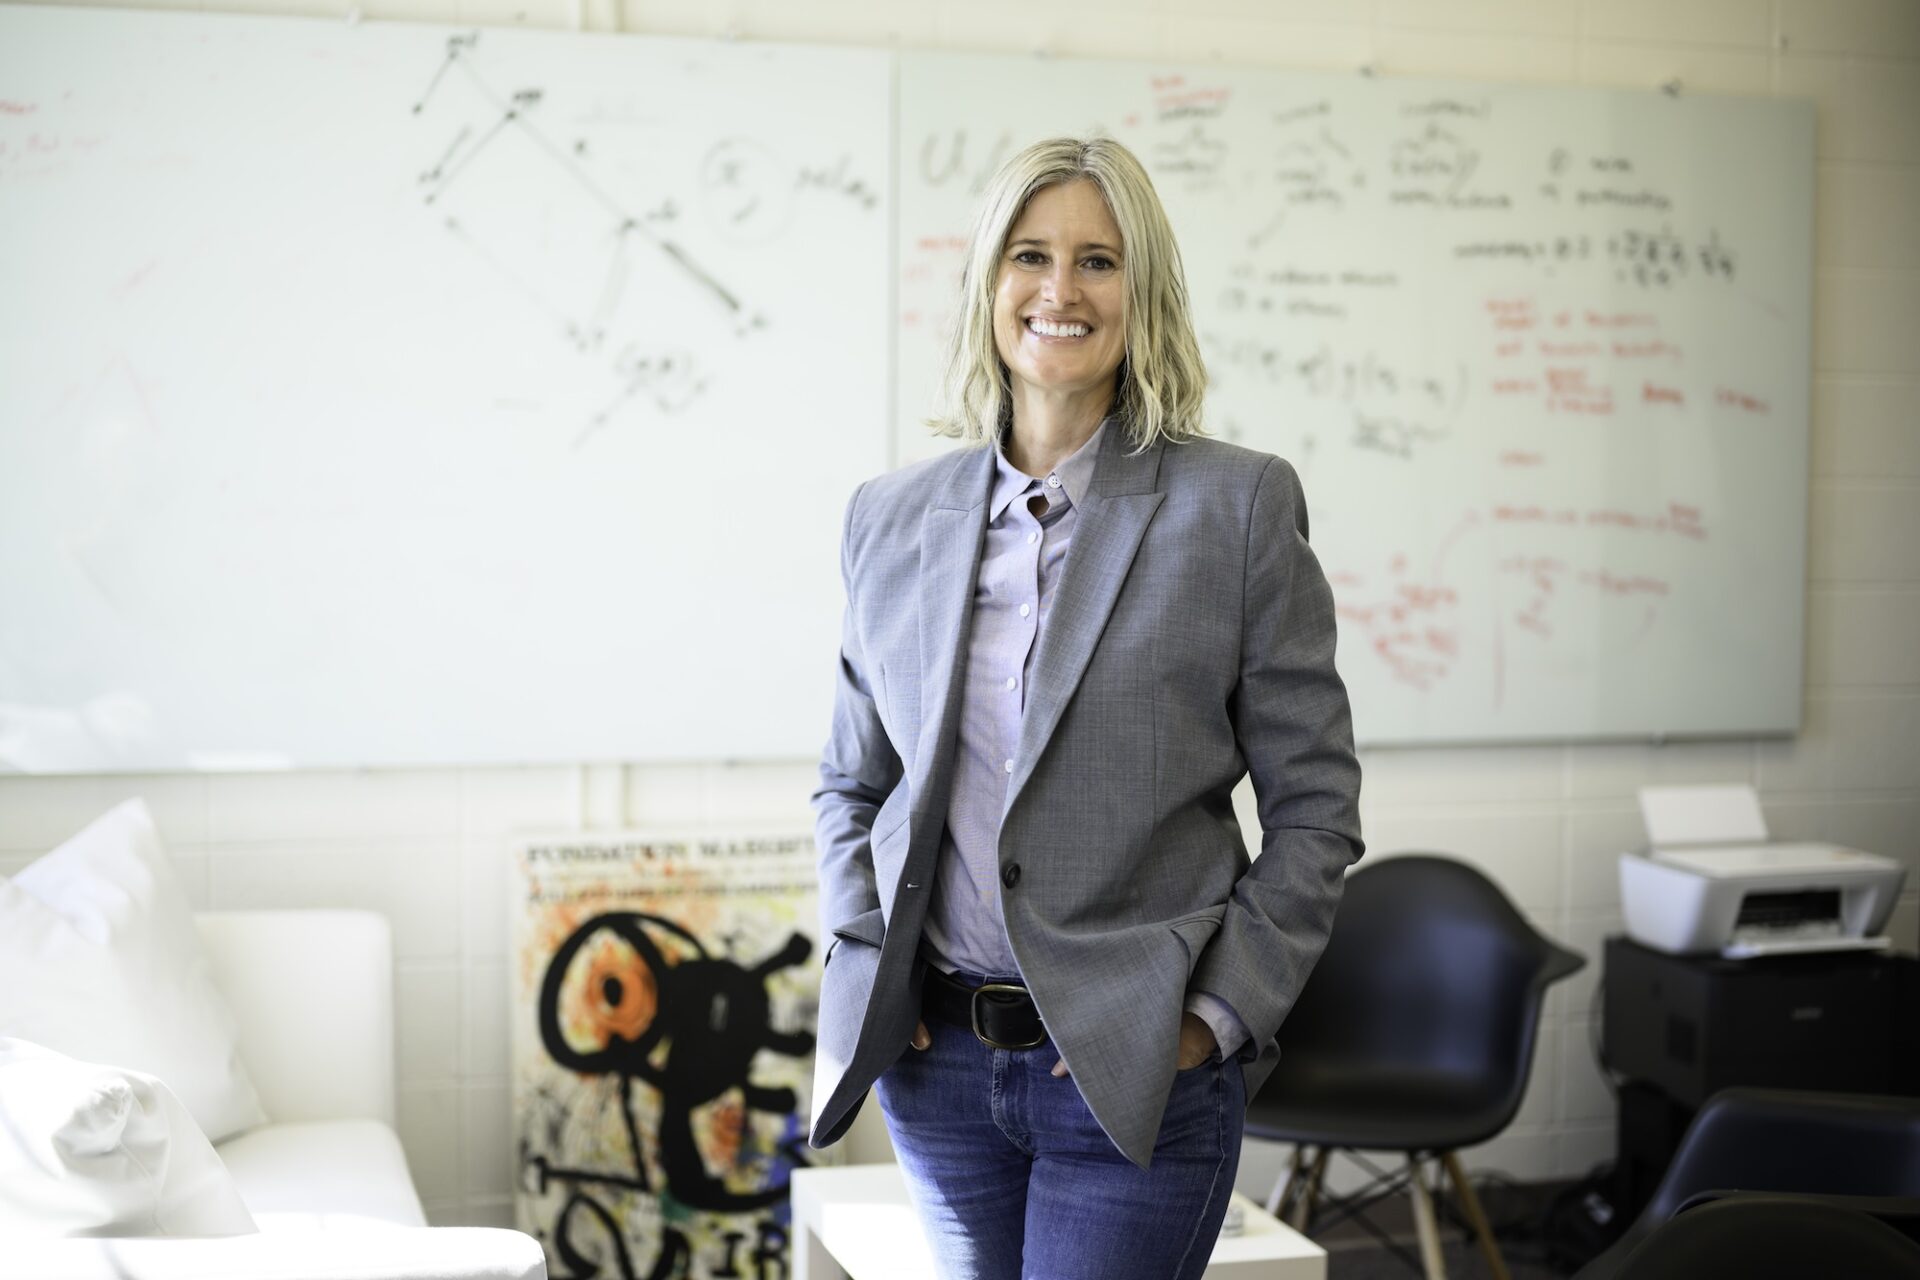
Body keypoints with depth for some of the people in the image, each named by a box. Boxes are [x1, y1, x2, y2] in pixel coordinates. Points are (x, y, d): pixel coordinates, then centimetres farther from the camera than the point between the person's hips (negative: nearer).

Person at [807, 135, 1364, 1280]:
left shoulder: (1240, 506, -5)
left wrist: (1217, 1014, -9)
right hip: (938, 1063, 4)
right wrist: (861, 980, 4)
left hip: (1137, 1073, -3)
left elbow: (1315, 806, -3)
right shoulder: (892, 519, 6)